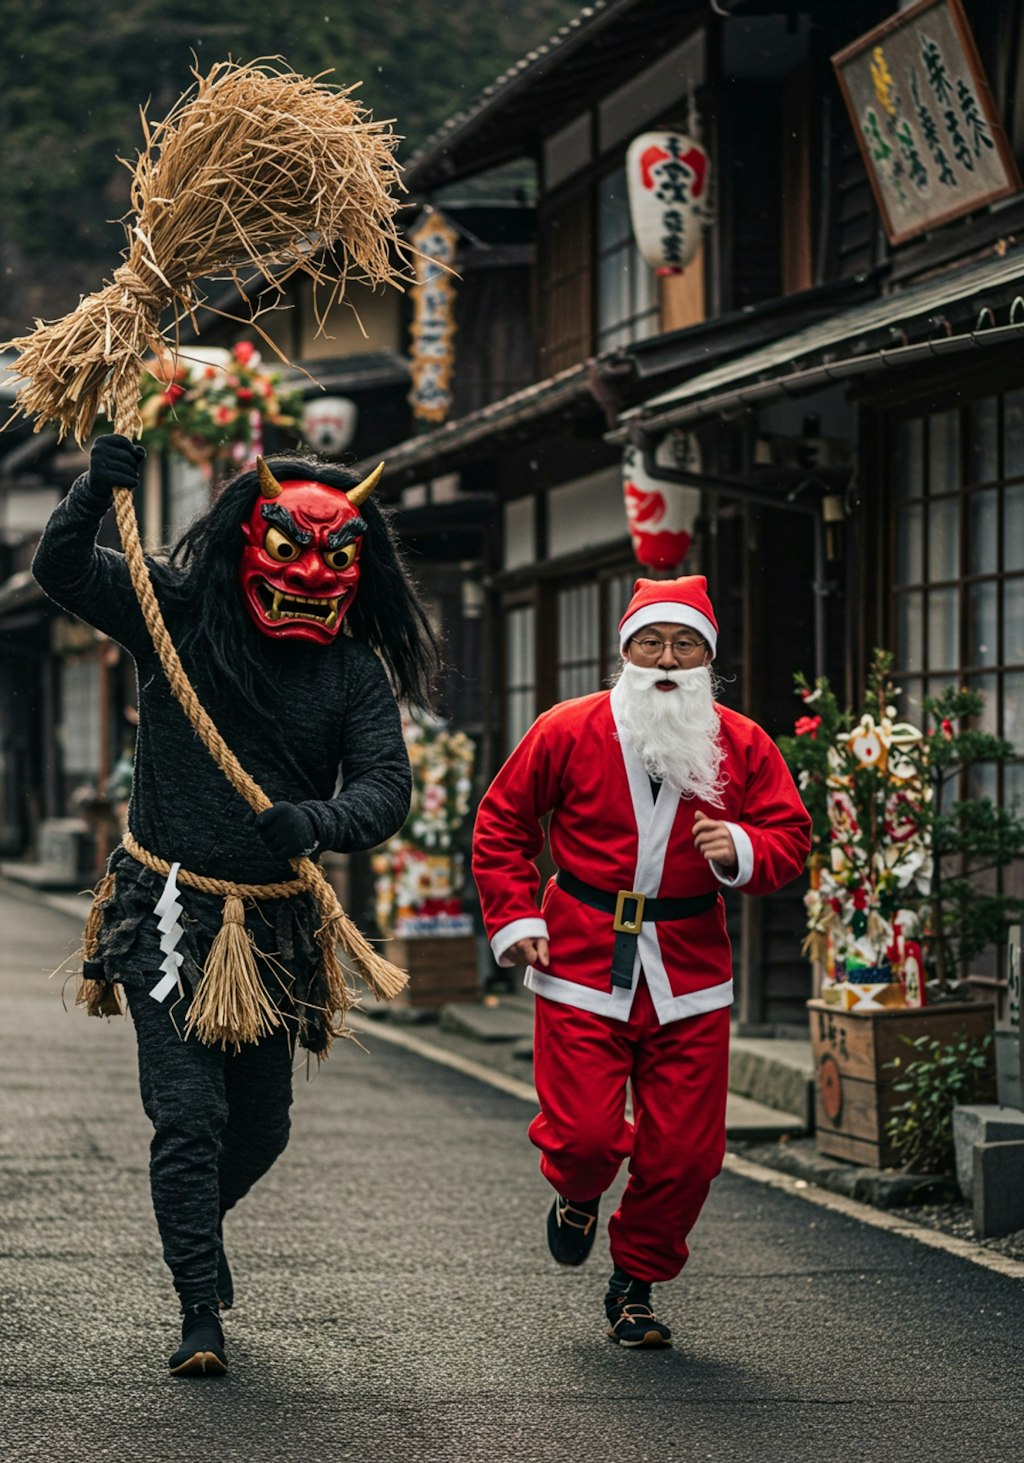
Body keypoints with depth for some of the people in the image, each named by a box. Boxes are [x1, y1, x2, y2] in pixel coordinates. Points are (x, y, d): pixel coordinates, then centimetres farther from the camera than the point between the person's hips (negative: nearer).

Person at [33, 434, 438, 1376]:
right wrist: (98, 490, -30)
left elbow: (387, 786, -12)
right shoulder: (180, 617, -4)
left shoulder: (355, 673, -1)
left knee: (262, 1125, 12)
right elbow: (61, 569, -10)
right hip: (169, 912, -3)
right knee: (188, 1111, -11)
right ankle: (201, 1314, -4)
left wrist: (319, 823, -34)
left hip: (277, 924, 3)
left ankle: (197, 1223, 44)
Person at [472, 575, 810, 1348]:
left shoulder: (744, 746, 3)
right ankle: (578, 1195, 29)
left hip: (690, 975, 2)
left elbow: (791, 836, 6)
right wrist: (514, 917, 1)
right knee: (585, 1133, -10)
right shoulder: (567, 732, -2)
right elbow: (502, 825, 9)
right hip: (582, 964, -2)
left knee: (685, 1152, 0)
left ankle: (637, 1285, 22)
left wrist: (742, 852, -15)